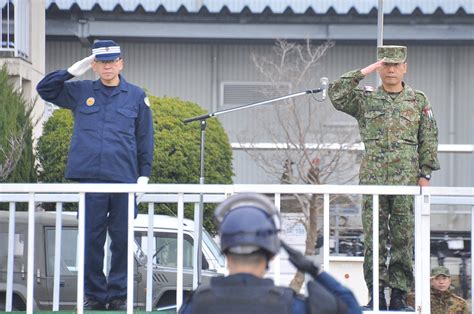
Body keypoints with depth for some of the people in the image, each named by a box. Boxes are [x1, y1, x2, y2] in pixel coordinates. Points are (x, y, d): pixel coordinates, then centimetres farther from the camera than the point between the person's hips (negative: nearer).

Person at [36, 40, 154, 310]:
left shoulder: (136, 96, 9)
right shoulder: (80, 92, 12)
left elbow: (145, 139, 9)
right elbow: (44, 89, 15)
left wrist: (144, 174, 2)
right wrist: (72, 71, 5)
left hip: (124, 177, -1)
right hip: (89, 177, 1)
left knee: (122, 239, 0)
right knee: (91, 239, 1)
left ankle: (119, 294, 7)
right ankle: (94, 294, 7)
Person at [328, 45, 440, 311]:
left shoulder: (419, 101, 10)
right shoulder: (365, 98, 9)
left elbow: (429, 140, 9)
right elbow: (336, 95, -6)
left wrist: (425, 174, 2)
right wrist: (362, 73, -7)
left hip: (407, 179, 0)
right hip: (373, 178, 0)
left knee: (404, 239, 0)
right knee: (374, 239, 0)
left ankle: (399, 294, 5)